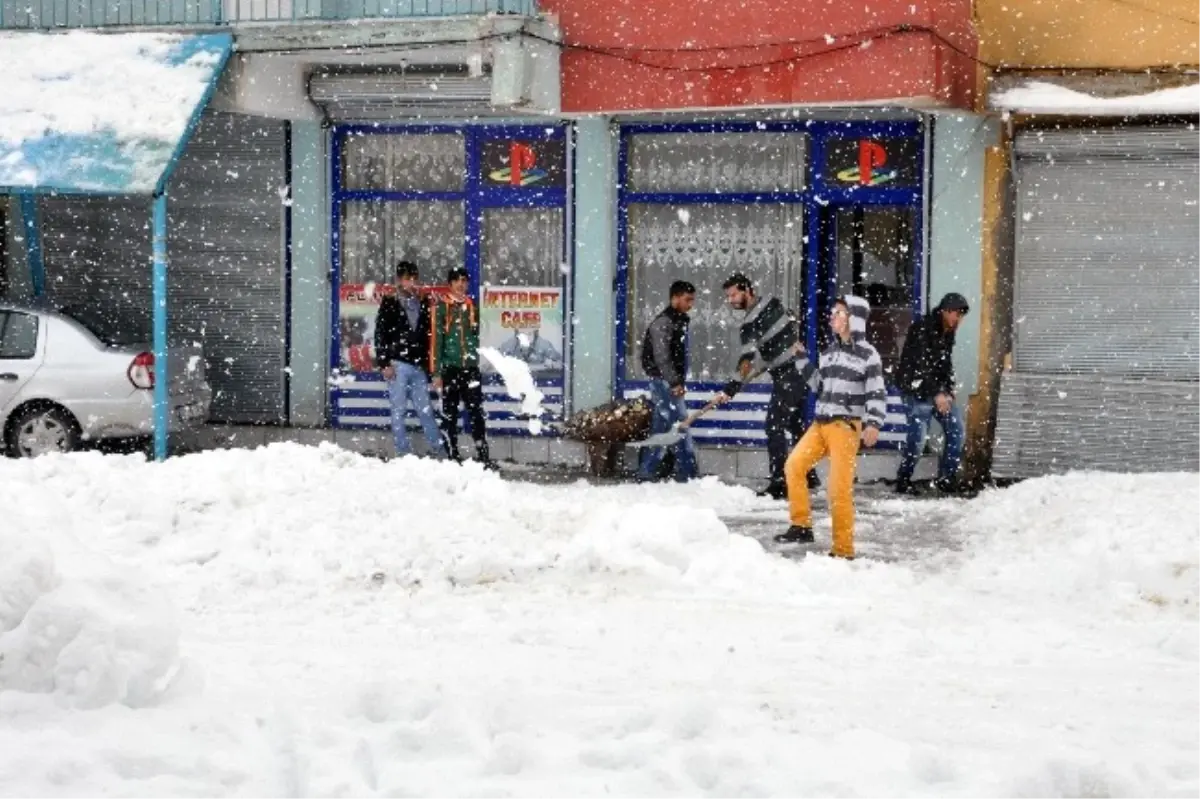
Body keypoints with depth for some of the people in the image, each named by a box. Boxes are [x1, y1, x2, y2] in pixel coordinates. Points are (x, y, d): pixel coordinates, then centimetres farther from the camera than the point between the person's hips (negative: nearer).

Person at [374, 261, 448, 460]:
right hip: (398, 365, -3)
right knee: (399, 410, -1)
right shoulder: (389, 305, 5)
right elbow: (380, 335, -1)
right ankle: (403, 453, 2)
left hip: (418, 367, 3)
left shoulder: (422, 306, 16)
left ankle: (438, 451, 6)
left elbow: (427, 337, 18)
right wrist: (384, 363, -9)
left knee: (425, 410, 3)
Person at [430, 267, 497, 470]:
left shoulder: (471, 306, 12)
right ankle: (453, 457, 8)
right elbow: (436, 340, -5)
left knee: (477, 413, -1)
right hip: (450, 368, -3)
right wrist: (436, 372, -10)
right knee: (449, 414, 3)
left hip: (471, 368, 3)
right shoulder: (441, 307, -1)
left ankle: (484, 456, -1)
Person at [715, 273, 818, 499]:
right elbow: (794, 325, 21)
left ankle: (779, 483, -17)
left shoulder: (751, 323, -19)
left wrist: (731, 388, -35)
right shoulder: (772, 302, 6)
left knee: (775, 427, -12)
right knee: (797, 425, 18)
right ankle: (809, 476, 26)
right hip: (800, 370, 10)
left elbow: (747, 359, -30)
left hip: (788, 377, -10)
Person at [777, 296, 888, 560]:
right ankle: (801, 526, 7)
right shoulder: (830, 350, 15)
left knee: (840, 487, -8)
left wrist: (873, 424, -24)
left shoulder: (867, 354, -5)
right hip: (820, 423, 7)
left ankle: (843, 550, -2)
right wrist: (801, 360, 15)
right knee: (794, 465, -3)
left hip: (846, 426, -7)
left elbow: (877, 394, -9)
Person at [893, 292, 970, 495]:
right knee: (917, 436, -11)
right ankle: (903, 482, 3)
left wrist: (949, 392, 1)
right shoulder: (922, 329, -16)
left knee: (955, 430, 3)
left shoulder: (948, 332, 10)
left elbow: (946, 364, 13)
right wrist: (936, 394, -26)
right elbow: (921, 367, -22)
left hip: (939, 390, 8)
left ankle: (946, 479, 12)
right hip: (918, 389, -8)